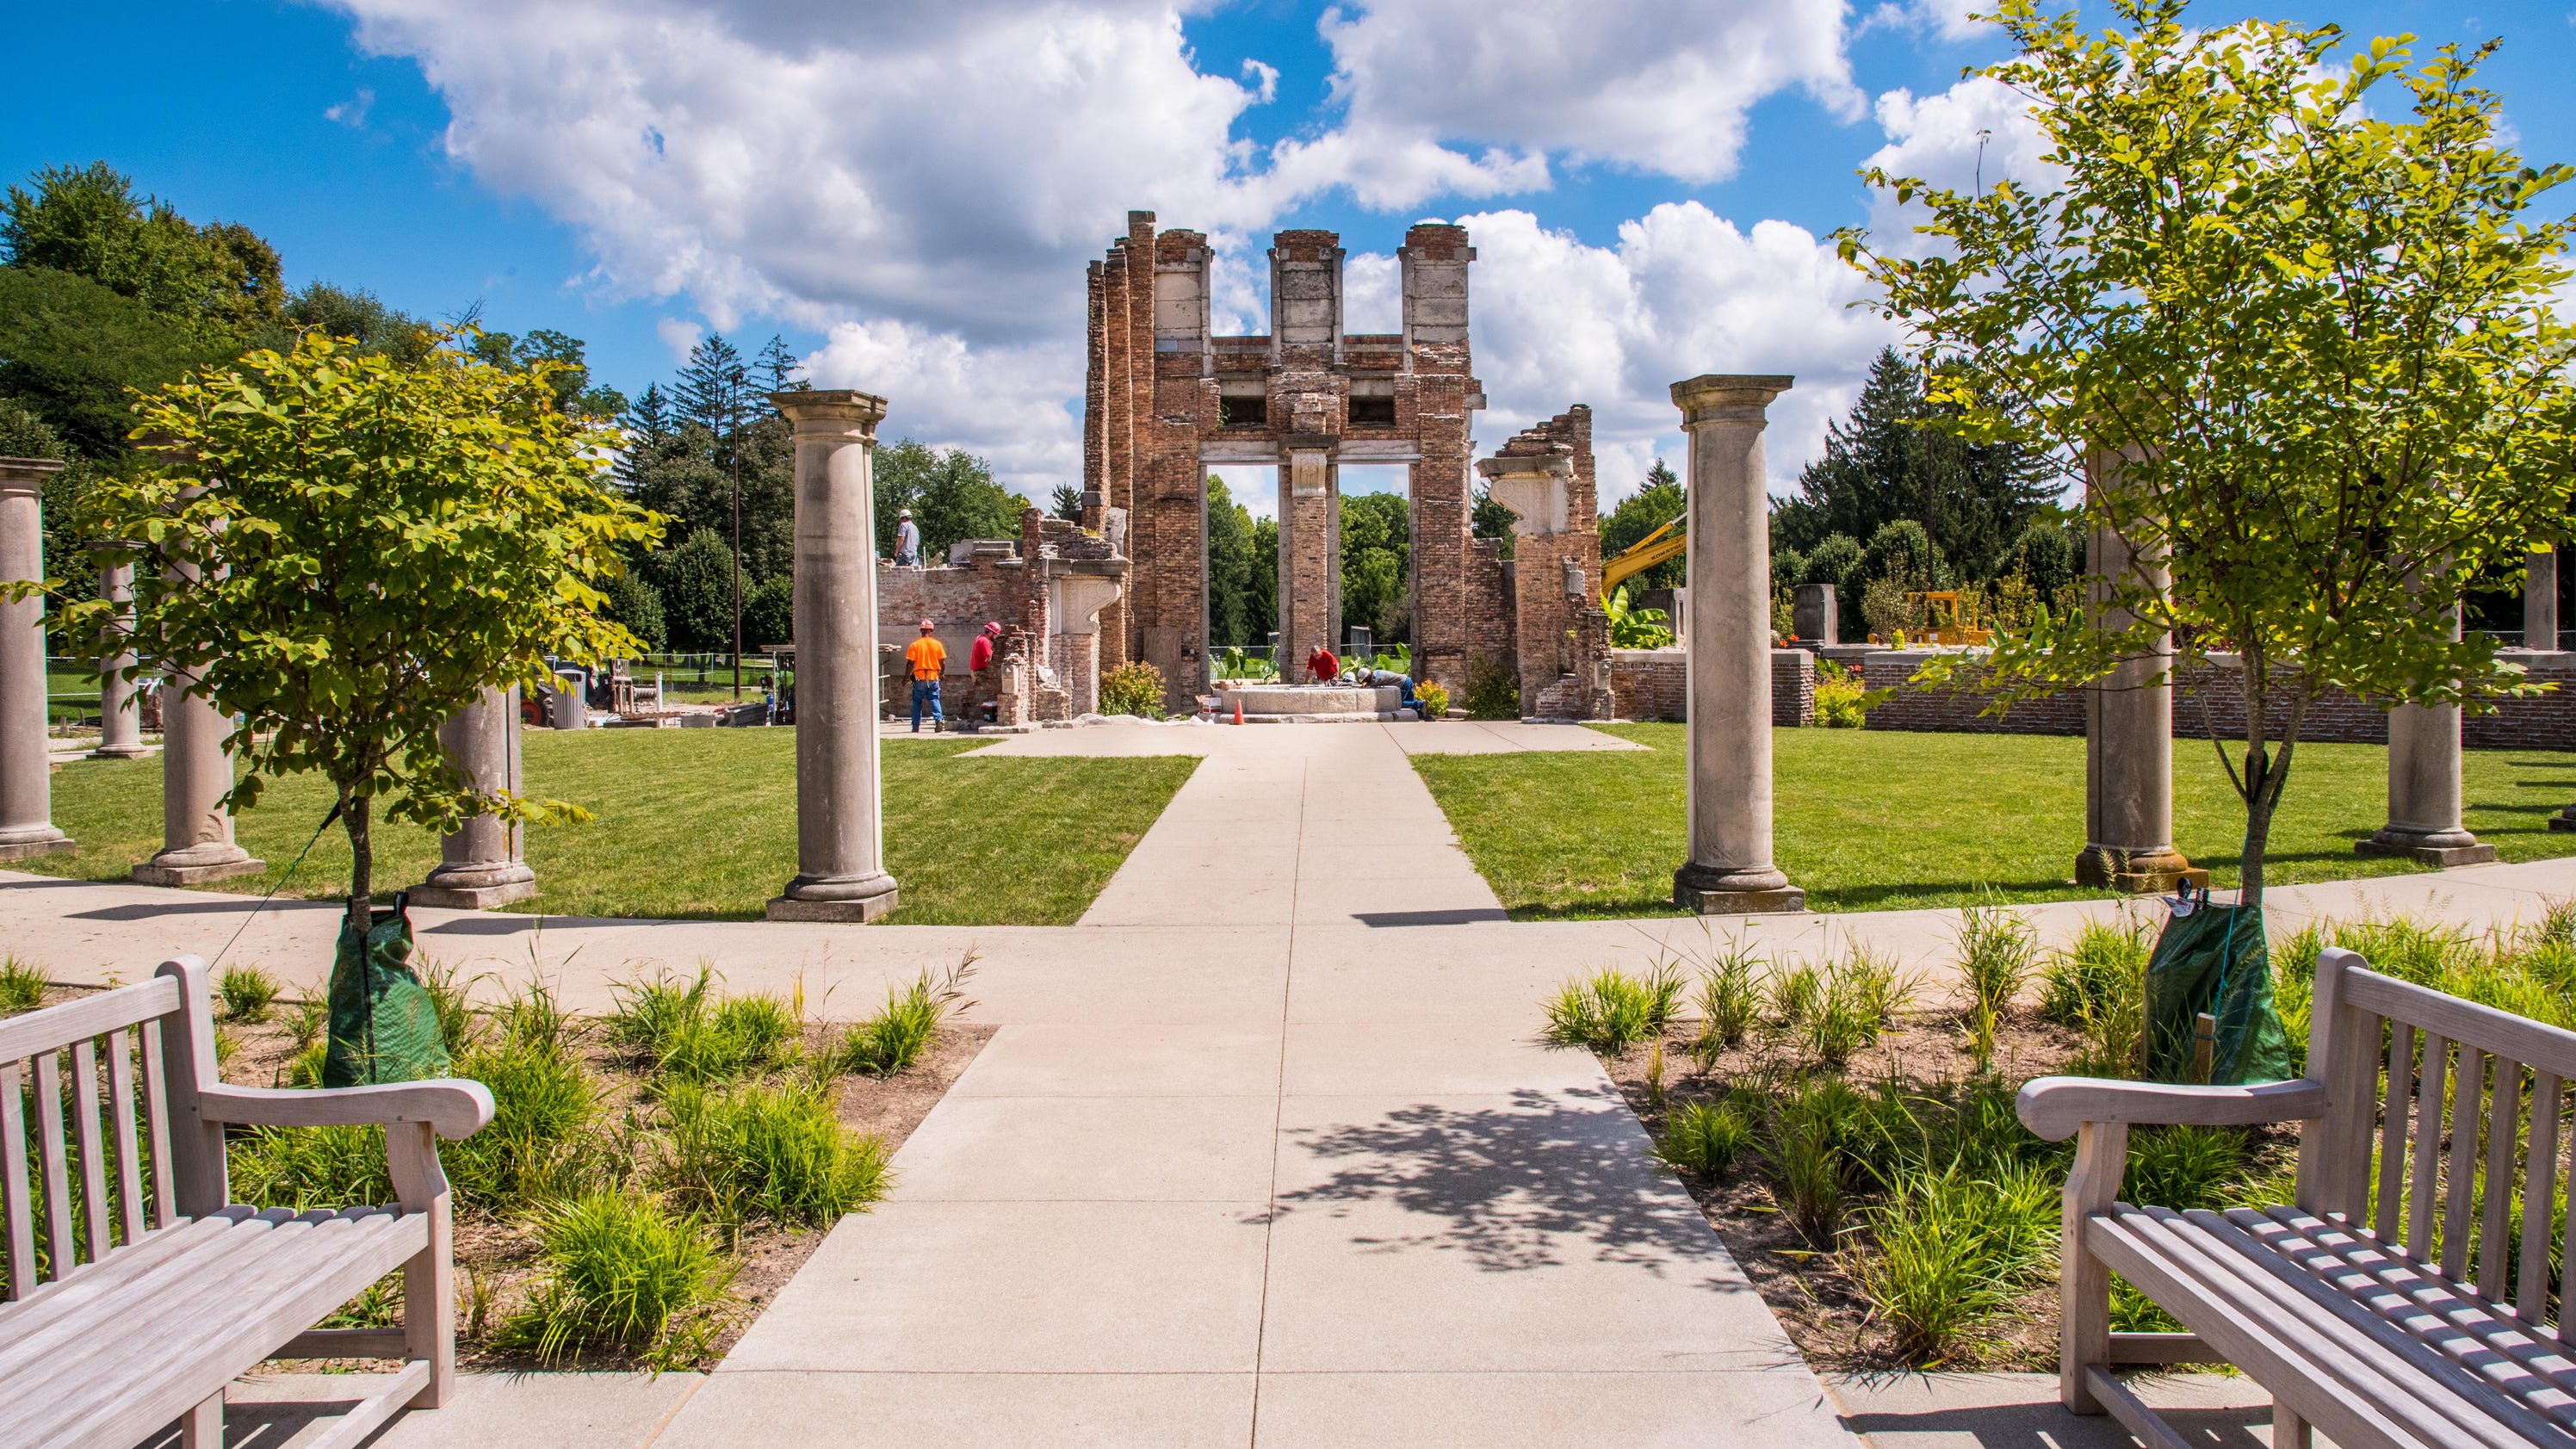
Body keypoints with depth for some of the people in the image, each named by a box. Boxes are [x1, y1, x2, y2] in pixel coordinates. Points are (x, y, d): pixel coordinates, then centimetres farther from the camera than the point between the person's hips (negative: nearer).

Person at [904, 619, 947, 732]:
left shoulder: (915, 645, -6)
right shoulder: (937, 644, -1)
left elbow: (910, 663, -7)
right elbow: (942, 662, 2)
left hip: (919, 677, -1)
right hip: (933, 677, 1)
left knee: (917, 702, 10)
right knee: (934, 699, 8)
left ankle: (916, 727, 10)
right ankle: (939, 719, -16)